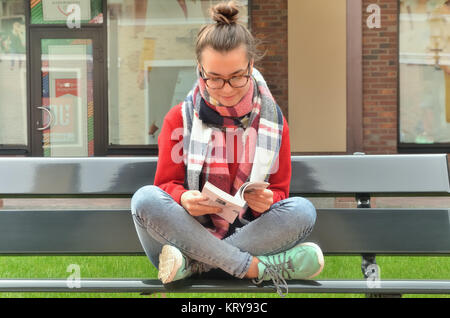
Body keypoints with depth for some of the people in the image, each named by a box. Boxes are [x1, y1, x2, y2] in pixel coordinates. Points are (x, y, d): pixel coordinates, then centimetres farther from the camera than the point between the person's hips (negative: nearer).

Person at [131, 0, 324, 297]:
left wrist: (267, 201, -19)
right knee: (145, 198, -29)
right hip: (190, 228, 0)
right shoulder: (180, 117, 2)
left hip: (250, 232, 1)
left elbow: (280, 191, 7)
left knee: (303, 210, -26)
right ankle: (257, 268, -31)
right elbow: (167, 183, 2)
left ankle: (194, 264, -29)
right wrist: (184, 199, -23)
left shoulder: (273, 121, 5)